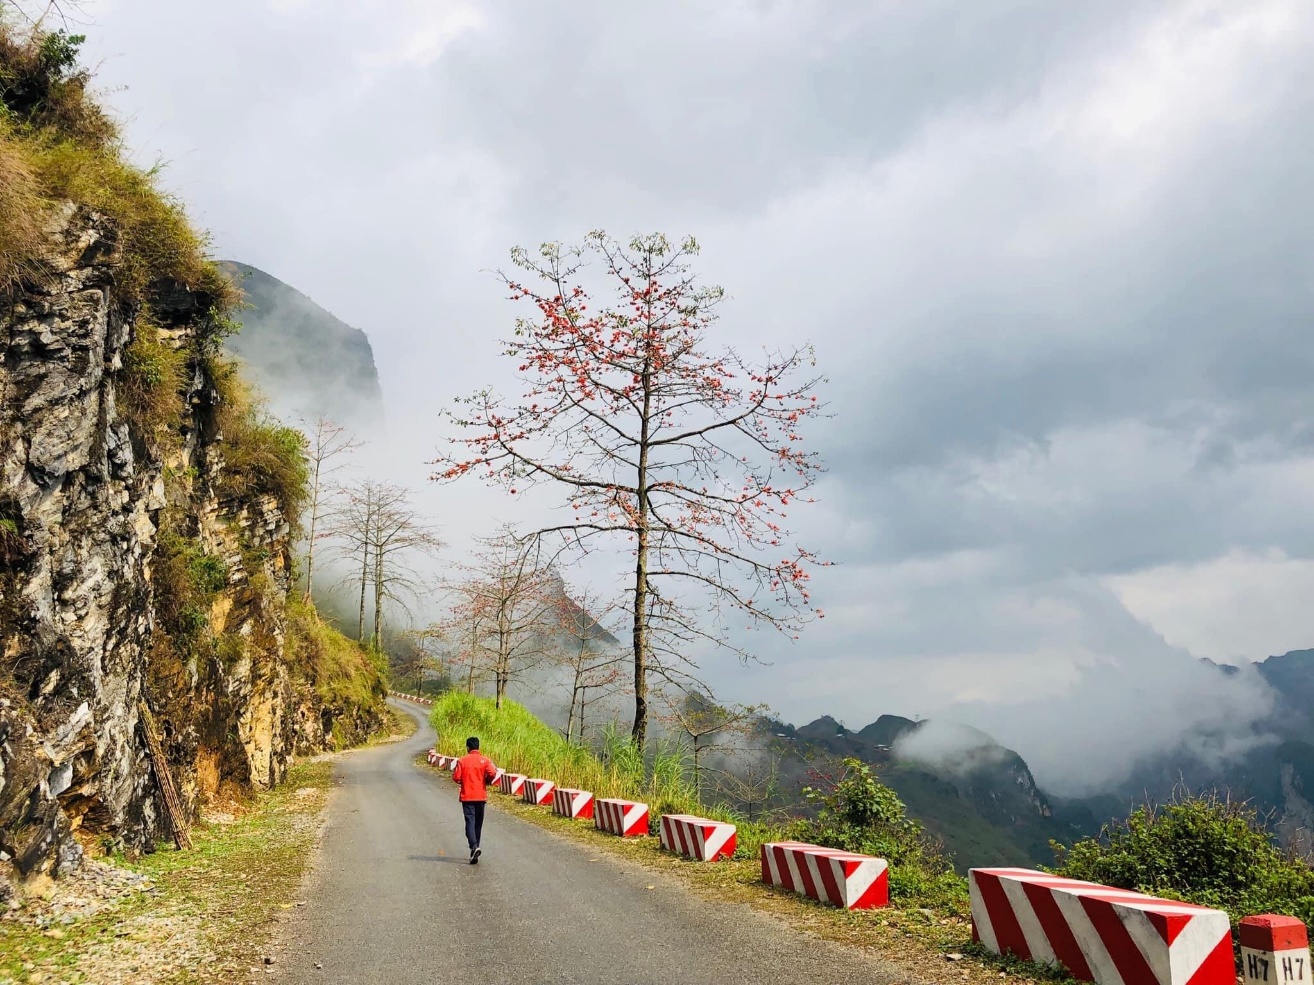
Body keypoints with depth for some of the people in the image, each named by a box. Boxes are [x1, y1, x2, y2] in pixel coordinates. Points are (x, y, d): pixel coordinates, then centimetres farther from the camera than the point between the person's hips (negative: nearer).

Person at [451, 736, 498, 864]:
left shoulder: (462, 760, -2)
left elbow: (456, 777, -7)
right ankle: (475, 848, 22)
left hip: (467, 797, -2)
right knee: (478, 824, 14)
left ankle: (474, 847, -27)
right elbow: (492, 773, -14)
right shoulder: (485, 760, 0)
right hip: (481, 796, 2)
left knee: (470, 822, -7)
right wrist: (487, 781, 6)